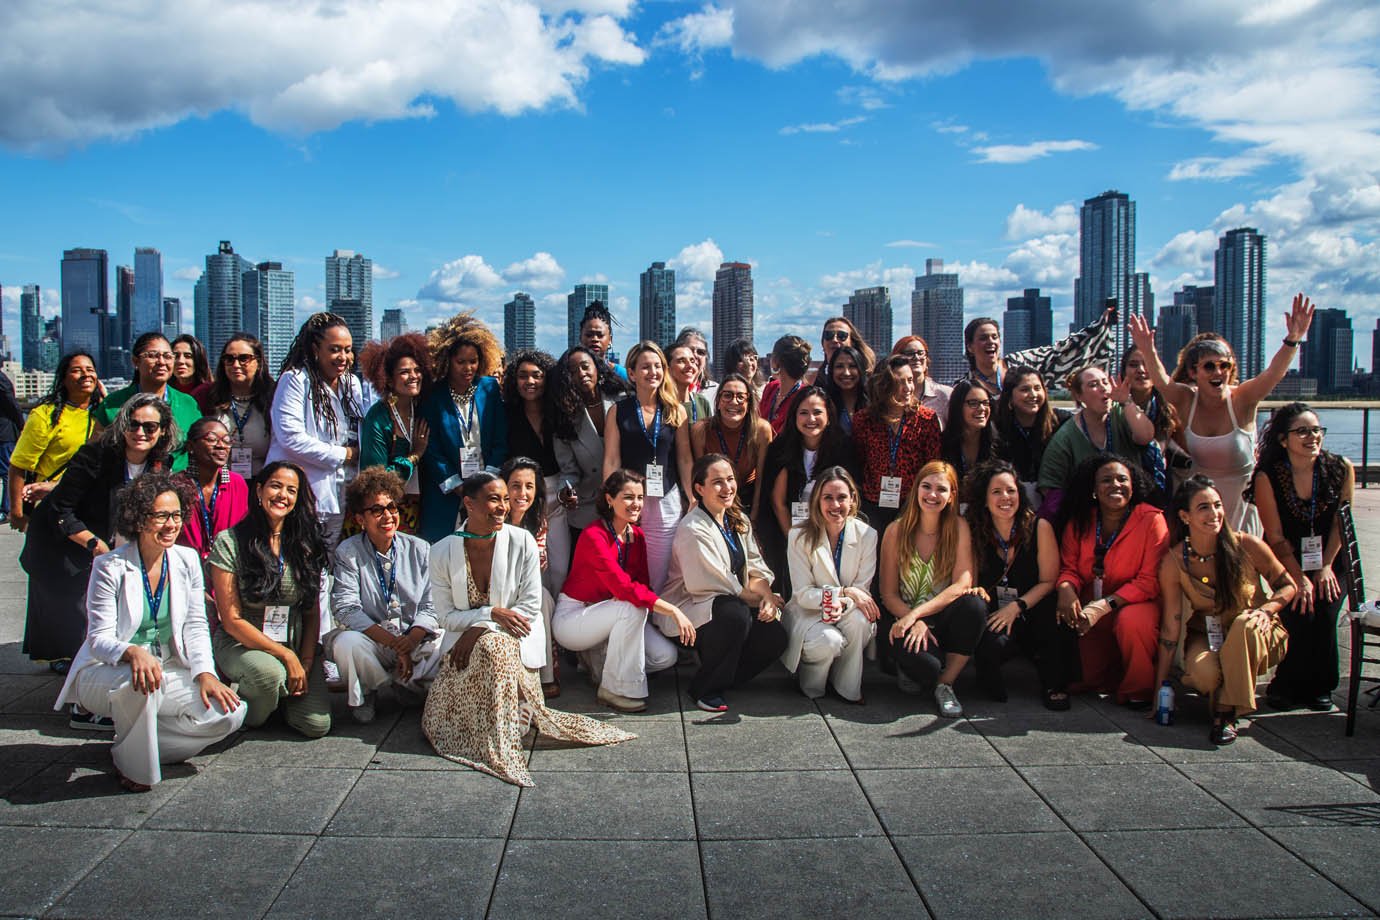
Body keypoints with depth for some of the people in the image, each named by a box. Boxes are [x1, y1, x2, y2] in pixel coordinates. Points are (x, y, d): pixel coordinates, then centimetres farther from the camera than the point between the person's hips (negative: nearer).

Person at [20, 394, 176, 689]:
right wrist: (95, 544, -23)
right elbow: (60, 512, -21)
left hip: (106, 546, 5)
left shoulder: (159, 466, -9)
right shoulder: (96, 455, -25)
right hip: (58, 546, -5)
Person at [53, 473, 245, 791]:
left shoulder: (187, 561, -1)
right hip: (105, 674, -4)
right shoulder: (110, 568, -14)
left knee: (231, 711, -17)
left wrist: (205, 674, -14)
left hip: (168, 671, 4)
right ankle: (134, 765, -12)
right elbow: (99, 638, -17)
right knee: (140, 680, -40)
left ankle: (138, 742, 2)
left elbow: (196, 625, 1)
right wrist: (133, 653, -40)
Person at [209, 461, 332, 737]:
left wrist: (306, 662, -8)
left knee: (318, 724, -15)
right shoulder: (229, 541, -7)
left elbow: (312, 613, 7)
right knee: (269, 672, -38)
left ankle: (281, 695, 18)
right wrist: (286, 655, -15)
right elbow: (232, 620, -10)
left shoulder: (304, 544, 5)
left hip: (297, 646, 4)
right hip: (242, 643, -3)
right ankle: (242, 711, -3)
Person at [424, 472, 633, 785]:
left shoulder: (522, 542, -8)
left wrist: (479, 629, -19)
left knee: (492, 645, -37)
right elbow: (446, 616, -2)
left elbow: (530, 607, -9)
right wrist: (492, 613, -19)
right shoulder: (443, 552, -3)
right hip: (466, 644, 2)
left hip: (515, 640, -1)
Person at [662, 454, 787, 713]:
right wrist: (759, 599, -13)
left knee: (775, 636, -16)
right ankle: (704, 688, -14)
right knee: (736, 613, -36)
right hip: (690, 609, -7)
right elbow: (714, 583, -19)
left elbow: (756, 568, 5)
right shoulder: (692, 529, -19)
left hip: (733, 607, 8)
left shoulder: (739, 520, 8)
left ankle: (719, 681, 6)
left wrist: (768, 598, -15)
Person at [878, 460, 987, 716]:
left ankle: (945, 684, -11)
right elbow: (889, 595, -3)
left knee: (974, 604, -32)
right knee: (926, 666, -34)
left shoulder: (959, 527, -3)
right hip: (906, 620, -2)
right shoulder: (896, 531, -4)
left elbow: (963, 583, -14)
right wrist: (915, 623, -21)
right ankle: (909, 667, 7)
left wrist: (917, 613, -24)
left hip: (945, 617, 2)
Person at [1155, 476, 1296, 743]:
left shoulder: (1247, 546, -17)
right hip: (1206, 637, -1)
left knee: (1245, 623, -36)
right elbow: (1171, 627, -12)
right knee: (1203, 673, -35)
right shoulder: (1174, 562, -17)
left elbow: (1287, 586, 0)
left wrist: (1266, 609, -23)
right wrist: (1160, 687, -11)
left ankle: (1227, 712, -22)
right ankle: (1220, 690, 4)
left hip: (1255, 635, 1)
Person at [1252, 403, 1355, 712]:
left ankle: (1319, 687, 3)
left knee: (1324, 612, -19)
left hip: (1330, 560, 2)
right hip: (1287, 562, -1)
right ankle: (1287, 686, 2)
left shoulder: (1341, 468, -7)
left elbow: (1341, 522, 0)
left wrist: (1326, 566, -7)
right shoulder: (1267, 476, -14)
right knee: (1299, 613, -21)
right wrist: (1300, 579, -15)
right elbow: (1276, 537, -11)